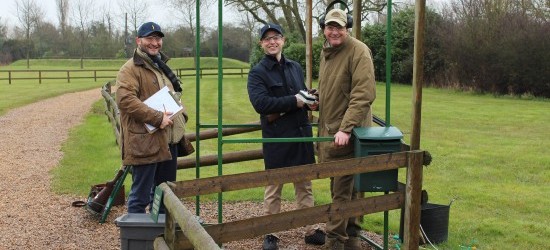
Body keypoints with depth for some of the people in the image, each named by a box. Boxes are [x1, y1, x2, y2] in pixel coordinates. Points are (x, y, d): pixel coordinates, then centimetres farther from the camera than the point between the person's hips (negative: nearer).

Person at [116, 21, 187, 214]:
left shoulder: (161, 67, 20)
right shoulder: (130, 69, -9)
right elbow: (125, 100, -23)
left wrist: (180, 115, 10)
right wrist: (157, 118, -25)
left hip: (168, 142, 9)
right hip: (145, 143, -9)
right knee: (140, 195, -2)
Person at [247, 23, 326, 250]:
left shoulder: (295, 67, 13)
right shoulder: (257, 72, -5)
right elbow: (260, 103, -20)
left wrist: (311, 100, -2)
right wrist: (294, 101, -19)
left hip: (301, 134, 5)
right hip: (276, 137, -5)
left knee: (305, 185, 12)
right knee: (273, 188, 7)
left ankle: (311, 230, 22)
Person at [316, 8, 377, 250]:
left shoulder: (358, 51, -12)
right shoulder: (325, 52, 15)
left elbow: (363, 95, -21)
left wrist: (346, 129, -25)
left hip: (346, 133, -8)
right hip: (328, 130, 8)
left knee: (342, 189, -4)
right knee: (345, 187, 15)